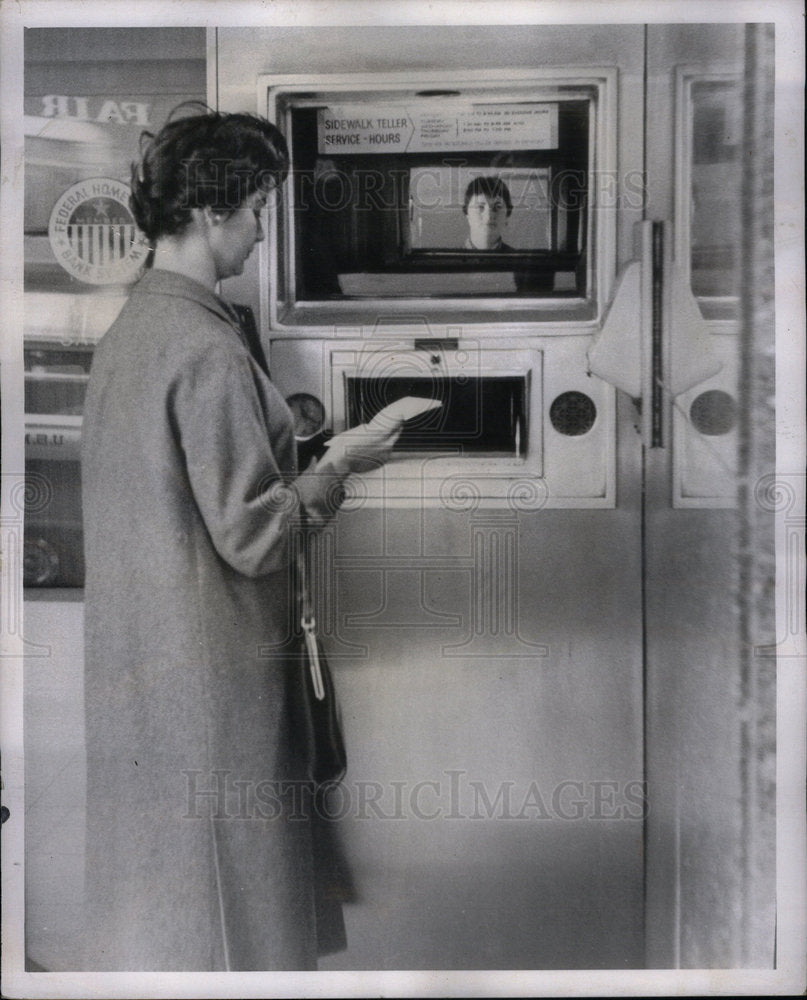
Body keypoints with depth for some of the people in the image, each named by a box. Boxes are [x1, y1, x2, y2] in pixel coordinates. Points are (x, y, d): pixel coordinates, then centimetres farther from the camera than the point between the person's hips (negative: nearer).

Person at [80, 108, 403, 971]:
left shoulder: (129, 327, 7)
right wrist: (338, 464, -8)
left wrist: (292, 452, 13)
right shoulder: (208, 351, -21)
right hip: (207, 664, -9)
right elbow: (252, 537, -20)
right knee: (220, 903, 10)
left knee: (156, 876, 23)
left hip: (134, 653, 9)